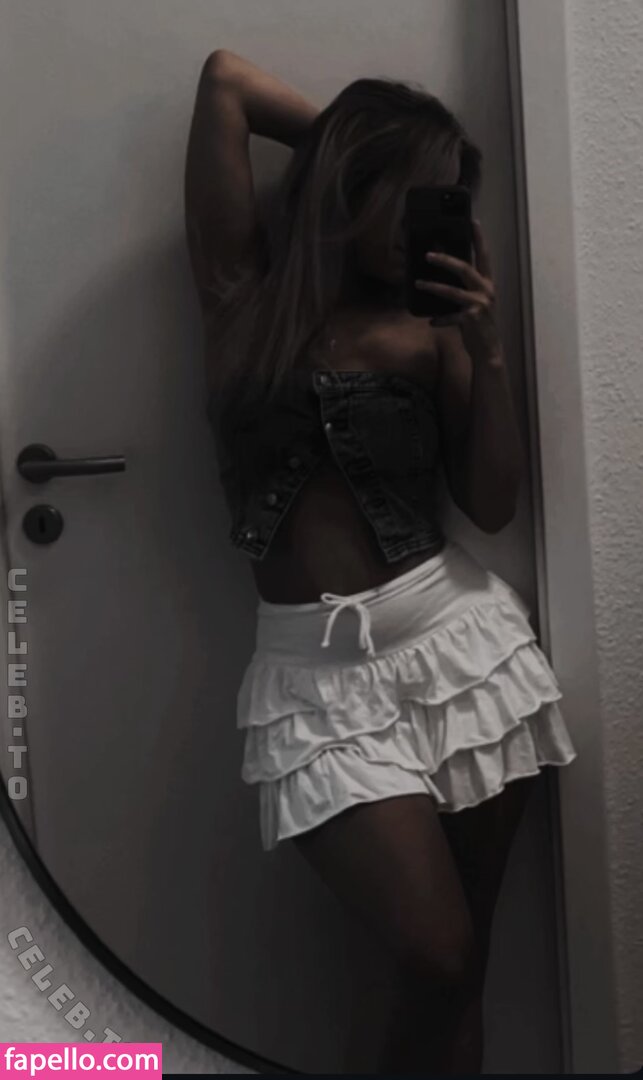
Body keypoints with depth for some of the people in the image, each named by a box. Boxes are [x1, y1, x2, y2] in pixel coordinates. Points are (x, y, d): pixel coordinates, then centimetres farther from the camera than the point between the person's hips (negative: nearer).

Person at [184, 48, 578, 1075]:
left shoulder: (430, 324, 6)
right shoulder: (245, 286, 3)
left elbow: (494, 504, 5)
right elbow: (226, 78, 3)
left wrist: (486, 351, -4)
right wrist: (347, 136, 12)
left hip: (461, 636, 3)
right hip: (321, 671, -2)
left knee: (457, 967, 8)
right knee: (439, 962, -6)